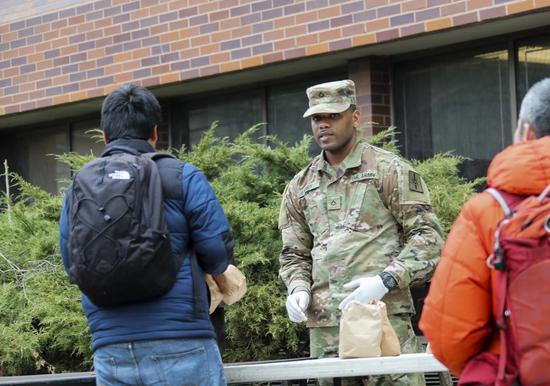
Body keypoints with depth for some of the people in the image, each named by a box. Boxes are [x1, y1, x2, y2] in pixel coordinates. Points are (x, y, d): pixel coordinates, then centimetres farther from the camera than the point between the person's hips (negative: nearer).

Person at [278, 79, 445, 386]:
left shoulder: (389, 170, 2)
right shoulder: (300, 187, 17)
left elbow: (428, 236, -2)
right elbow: (294, 254, 23)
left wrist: (386, 280, -14)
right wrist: (298, 289, 1)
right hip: (324, 327, 5)